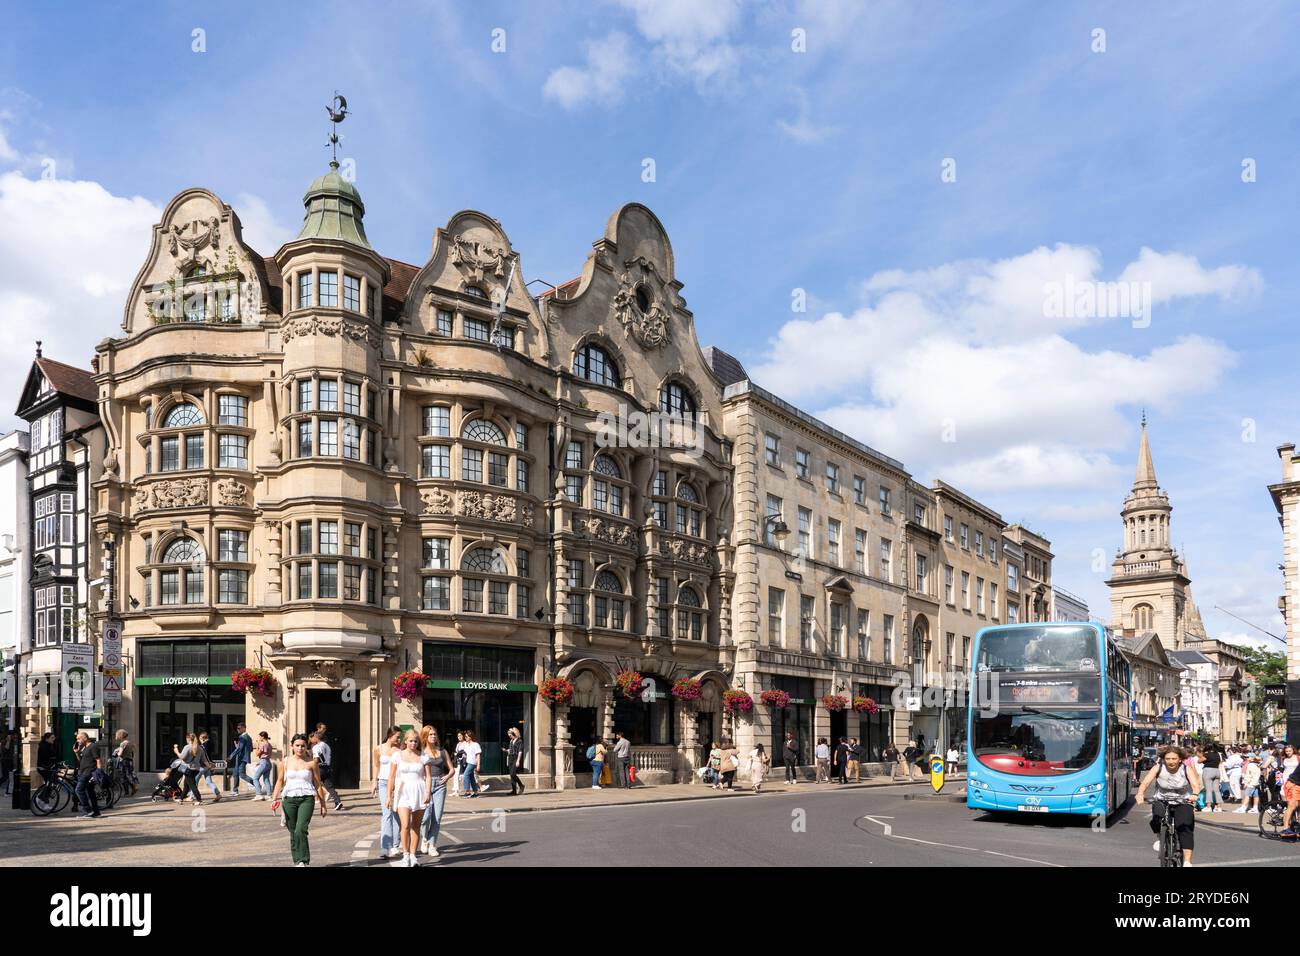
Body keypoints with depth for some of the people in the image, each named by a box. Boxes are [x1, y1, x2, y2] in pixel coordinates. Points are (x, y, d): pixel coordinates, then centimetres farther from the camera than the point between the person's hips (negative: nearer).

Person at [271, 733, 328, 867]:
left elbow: (318, 784, 6)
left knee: (300, 830, -18)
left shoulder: (312, 763, 2)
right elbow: (280, 781, 12)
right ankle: (297, 861, 20)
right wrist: (274, 798, -2)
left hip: (306, 799, -3)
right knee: (293, 833, 8)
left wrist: (323, 805, 7)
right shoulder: (286, 762, 7)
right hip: (289, 799, 3)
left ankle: (304, 861, -14)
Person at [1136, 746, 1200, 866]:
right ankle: (1160, 837, 2)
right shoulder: (1158, 768, -11)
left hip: (1182, 802, 0)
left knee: (1186, 827, -21)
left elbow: (1195, 784, -25)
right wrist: (1140, 794, -41)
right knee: (1157, 816, -30)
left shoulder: (1186, 769, -11)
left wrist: (1194, 794, -49)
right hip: (1162, 801, 0)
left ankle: (1187, 862, -16)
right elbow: (1145, 782, -21)